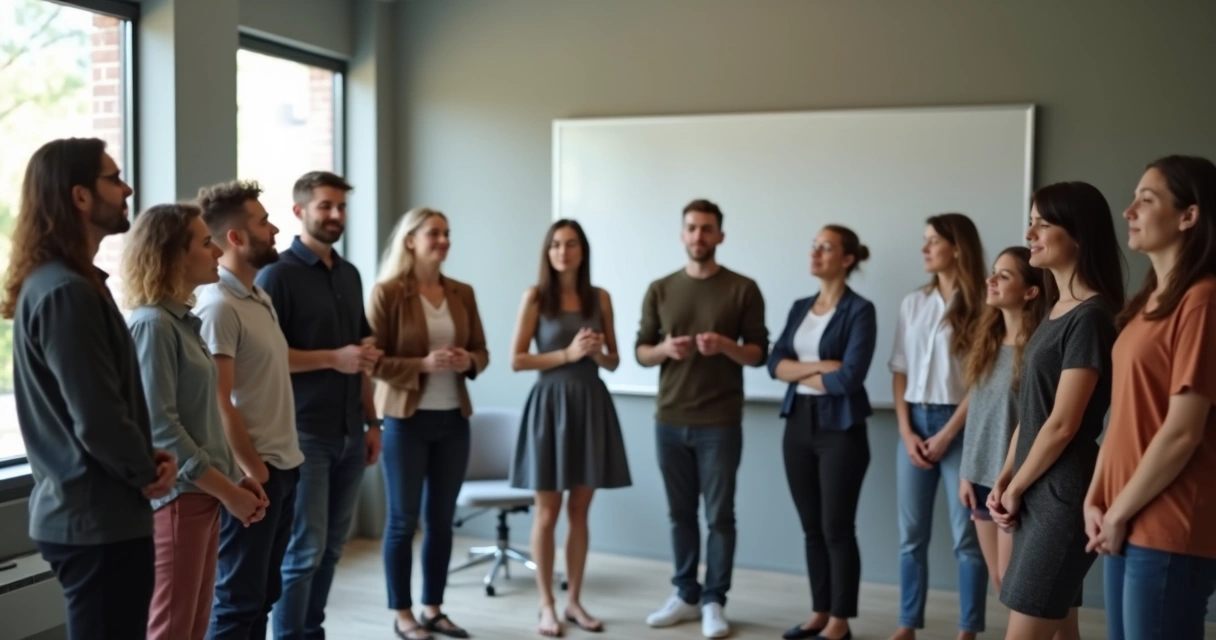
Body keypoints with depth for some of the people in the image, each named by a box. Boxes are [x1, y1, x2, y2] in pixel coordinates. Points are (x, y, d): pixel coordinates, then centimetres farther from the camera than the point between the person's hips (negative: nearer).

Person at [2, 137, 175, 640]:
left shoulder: (56, 282, 12)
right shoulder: (67, 293, -21)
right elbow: (97, 418, -24)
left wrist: (145, 459, 2)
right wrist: (147, 471, -7)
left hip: (79, 509, 10)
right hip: (97, 518, -10)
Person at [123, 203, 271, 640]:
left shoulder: (183, 321, 11)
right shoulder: (152, 324, -15)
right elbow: (160, 426, -21)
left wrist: (235, 477, 10)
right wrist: (226, 489, -17)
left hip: (202, 494, 9)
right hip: (176, 497, -9)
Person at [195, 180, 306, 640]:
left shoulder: (260, 297, 12)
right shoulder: (218, 305, -16)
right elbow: (218, 400, -19)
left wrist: (279, 459, 14)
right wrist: (252, 468, -17)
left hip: (284, 464, 9)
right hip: (255, 471, -9)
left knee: (263, 594, 16)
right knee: (238, 598, 1)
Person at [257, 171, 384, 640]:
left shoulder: (350, 274, 14)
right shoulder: (278, 274, -7)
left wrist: (371, 421, 13)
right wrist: (334, 358, -18)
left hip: (349, 433, 6)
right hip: (304, 433, -6)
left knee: (332, 545, 11)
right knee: (304, 549, -2)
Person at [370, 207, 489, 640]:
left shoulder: (462, 293, 9)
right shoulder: (386, 293, -7)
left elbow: (481, 352, 13)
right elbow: (373, 360, -10)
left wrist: (468, 361, -9)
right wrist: (423, 364, -22)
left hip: (454, 419, 5)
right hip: (406, 420, -5)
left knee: (442, 519, 10)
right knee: (403, 519, 5)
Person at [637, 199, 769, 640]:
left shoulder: (743, 289, -1)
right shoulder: (660, 290, 7)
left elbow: (759, 353, -1)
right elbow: (641, 352, 9)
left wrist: (726, 345, -20)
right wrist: (665, 349, -13)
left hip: (720, 422, -3)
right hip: (670, 420, 3)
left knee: (719, 515, 2)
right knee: (681, 513, 11)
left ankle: (714, 601, 12)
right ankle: (685, 595, 22)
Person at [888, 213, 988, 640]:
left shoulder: (980, 306, -6)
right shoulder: (912, 304, 10)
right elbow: (899, 372, 9)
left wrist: (946, 435, -10)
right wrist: (906, 431, -1)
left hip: (959, 425, -5)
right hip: (915, 423, 5)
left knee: (967, 537, 2)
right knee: (911, 535, 9)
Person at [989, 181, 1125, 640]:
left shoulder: (1090, 316, -15)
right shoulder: (1056, 310, 13)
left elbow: (1062, 424, -17)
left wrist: (1016, 489, -7)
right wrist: (1005, 480, 6)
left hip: (1062, 495, -9)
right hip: (1037, 492, 9)